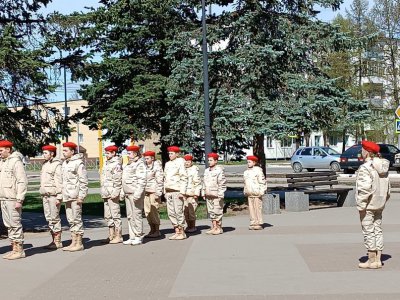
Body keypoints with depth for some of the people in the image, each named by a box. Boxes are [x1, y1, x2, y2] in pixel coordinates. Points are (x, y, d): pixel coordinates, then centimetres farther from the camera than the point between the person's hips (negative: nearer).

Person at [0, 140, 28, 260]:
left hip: (13, 199, -8)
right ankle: (14, 249, 18)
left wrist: (19, 200, -19)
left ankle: (19, 250, 2)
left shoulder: (16, 162, -11)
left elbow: (22, 182, -15)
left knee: (15, 224, -4)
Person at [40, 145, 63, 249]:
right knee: (49, 218, 9)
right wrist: (42, 195, 18)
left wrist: (59, 197, -18)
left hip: (53, 195, -9)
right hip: (45, 195, 9)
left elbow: (59, 182, -15)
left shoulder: (57, 165, -10)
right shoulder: (45, 165, 17)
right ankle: (54, 240, 15)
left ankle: (58, 242, 0)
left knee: (55, 218, -5)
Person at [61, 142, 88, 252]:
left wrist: (81, 196, -17)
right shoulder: (64, 163, 16)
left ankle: (79, 244, 2)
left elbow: (83, 181, -13)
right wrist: (62, 195, 17)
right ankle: (73, 243, 18)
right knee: (70, 220, 11)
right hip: (67, 196, 8)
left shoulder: (78, 163, -10)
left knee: (77, 219, -4)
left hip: (75, 196, -8)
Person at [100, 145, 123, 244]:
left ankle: (118, 236, 0)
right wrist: (103, 192, 19)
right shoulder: (107, 163, 18)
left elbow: (118, 180, -16)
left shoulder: (116, 164, -11)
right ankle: (111, 235, 19)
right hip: (106, 194, 10)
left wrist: (115, 193, -20)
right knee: (108, 215, 12)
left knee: (115, 214, -5)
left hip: (112, 193, -10)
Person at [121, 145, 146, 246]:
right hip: (128, 194, 9)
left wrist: (138, 193, -24)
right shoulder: (129, 164, 19)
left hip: (135, 193, -9)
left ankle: (139, 237, 1)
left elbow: (142, 180, -18)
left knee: (136, 215, -5)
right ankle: (132, 237, 16)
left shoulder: (139, 164, -10)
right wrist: (122, 191, 19)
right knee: (130, 216, 10)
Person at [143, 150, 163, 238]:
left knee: (154, 211, -8)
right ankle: (152, 230, 13)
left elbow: (160, 180, -9)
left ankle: (157, 231, -1)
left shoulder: (157, 166, -5)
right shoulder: (145, 167, 18)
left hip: (154, 191, -8)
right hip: (146, 192, 8)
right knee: (147, 211, 6)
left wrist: (158, 193, -14)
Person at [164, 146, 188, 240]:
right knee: (171, 212, 6)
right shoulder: (167, 164, 17)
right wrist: (165, 192, 16)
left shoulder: (180, 162, -3)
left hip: (177, 191, -7)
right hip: (168, 191, 7)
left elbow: (184, 178, -9)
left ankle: (182, 232, 2)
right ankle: (176, 231, 13)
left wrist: (182, 192, -15)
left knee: (178, 211, -5)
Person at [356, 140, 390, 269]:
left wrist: (360, 205, -17)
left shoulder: (365, 168, -18)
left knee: (368, 232, -1)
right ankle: (378, 260, 18)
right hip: (379, 205, 9)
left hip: (368, 205, -8)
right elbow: (387, 187, 14)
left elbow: (365, 189, -23)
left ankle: (372, 260, 4)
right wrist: (383, 201, 21)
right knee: (378, 230, 13)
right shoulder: (383, 167, 9)